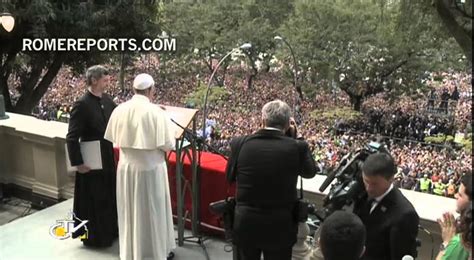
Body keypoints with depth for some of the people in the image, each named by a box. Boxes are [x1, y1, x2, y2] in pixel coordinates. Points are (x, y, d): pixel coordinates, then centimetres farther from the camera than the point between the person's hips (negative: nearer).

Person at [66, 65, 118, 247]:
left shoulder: (106, 100, 3)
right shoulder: (82, 105, -19)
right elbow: (71, 137, -19)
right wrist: (78, 163, -19)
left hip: (107, 157, 8)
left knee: (109, 196, 19)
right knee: (93, 199, 6)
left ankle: (109, 230, 36)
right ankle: (93, 236, 22)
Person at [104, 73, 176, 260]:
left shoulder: (119, 110, -5)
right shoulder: (156, 112, -18)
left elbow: (114, 138, 8)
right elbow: (168, 145, -15)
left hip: (126, 167, 4)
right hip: (150, 168, -4)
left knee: (130, 210, 17)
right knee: (152, 211, 10)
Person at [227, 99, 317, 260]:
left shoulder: (239, 143, -8)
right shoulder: (297, 147, -14)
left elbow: (229, 177, 8)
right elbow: (310, 172, 7)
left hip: (245, 224, 1)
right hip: (280, 227, -1)